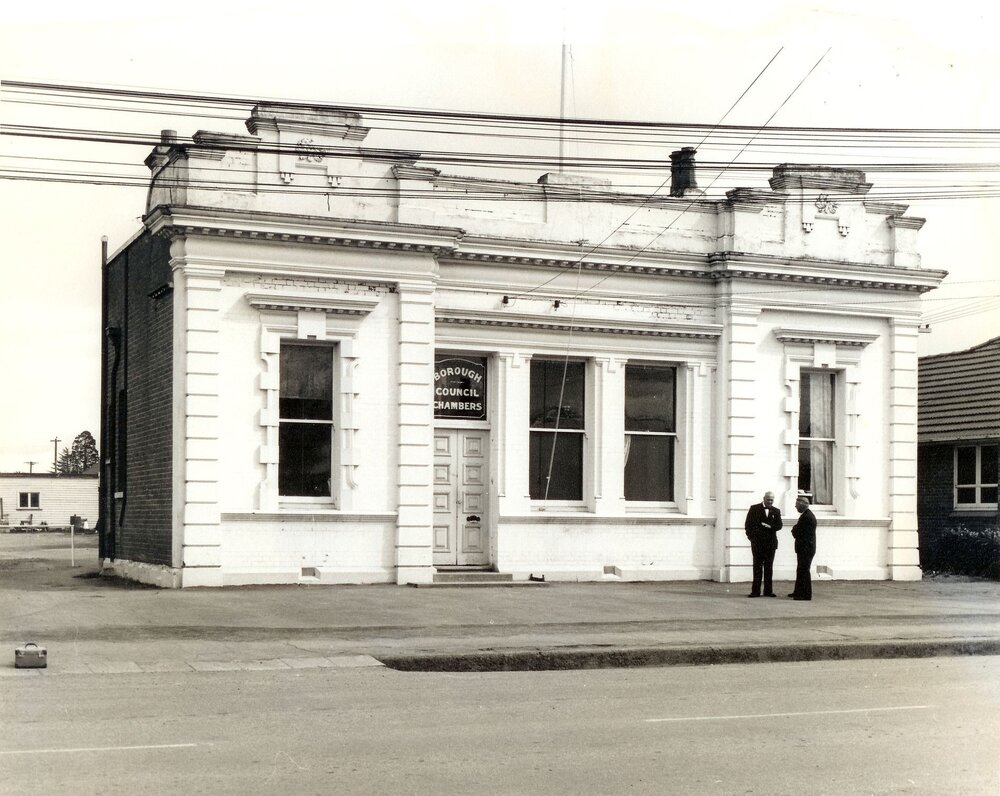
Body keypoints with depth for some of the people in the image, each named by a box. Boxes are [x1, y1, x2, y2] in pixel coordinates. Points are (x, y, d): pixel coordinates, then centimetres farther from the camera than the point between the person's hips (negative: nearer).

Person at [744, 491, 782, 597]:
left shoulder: (776, 511, 12)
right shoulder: (754, 509, 4)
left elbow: (779, 525, 3)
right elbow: (748, 524, 3)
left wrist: (769, 527, -14)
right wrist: (751, 537, -6)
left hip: (771, 542, 2)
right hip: (757, 542, -2)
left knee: (769, 567, 4)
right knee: (757, 567, -2)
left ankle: (768, 591, 8)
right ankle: (756, 591, -1)